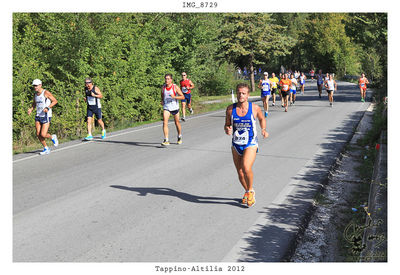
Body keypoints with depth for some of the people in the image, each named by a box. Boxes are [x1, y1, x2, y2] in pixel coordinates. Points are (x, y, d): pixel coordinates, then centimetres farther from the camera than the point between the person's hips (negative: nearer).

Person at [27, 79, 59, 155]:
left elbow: (55, 101, -8)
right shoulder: (35, 94, 10)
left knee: (43, 135, -11)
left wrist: (47, 108, -21)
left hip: (46, 116, -6)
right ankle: (46, 149, 16)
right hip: (38, 116, 7)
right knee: (38, 134, 1)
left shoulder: (46, 93, -10)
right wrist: (31, 109, 7)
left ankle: (53, 137, 21)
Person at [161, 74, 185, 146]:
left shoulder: (175, 87, -11)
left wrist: (174, 97, -27)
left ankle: (179, 137, 38)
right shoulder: (163, 87, 0)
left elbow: (183, 97, -12)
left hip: (175, 107, -2)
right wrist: (162, 101, 0)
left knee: (177, 123, 13)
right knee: (165, 122, -16)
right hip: (166, 107, 2)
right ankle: (166, 140, -18)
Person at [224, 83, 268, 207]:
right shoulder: (230, 109, -4)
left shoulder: (255, 108, -7)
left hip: (250, 144, -3)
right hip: (236, 145, 3)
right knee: (240, 173, 10)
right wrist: (227, 130, -18)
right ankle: (247, 192, 39)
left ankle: (251, 191, 3)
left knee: (246, 168, -24)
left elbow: (262, 119, 13)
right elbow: (227, 125, 5)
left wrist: (264, 129, -5)